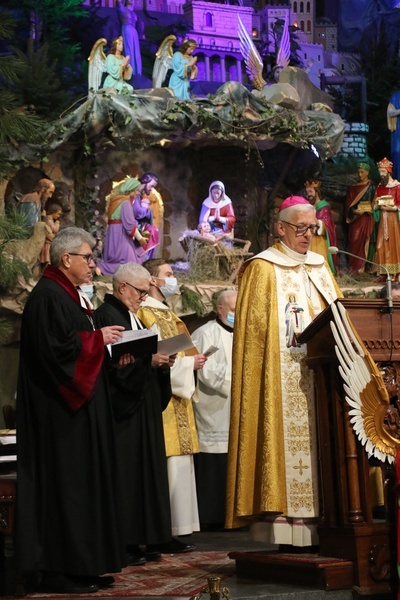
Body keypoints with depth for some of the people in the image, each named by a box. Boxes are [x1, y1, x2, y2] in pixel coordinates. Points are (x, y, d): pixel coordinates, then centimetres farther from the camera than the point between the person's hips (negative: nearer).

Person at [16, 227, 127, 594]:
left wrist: (110, 349, 9)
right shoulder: (48, 296, -14)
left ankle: (81, 565, 15)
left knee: (84, 482, 11)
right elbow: (55, 347, -24)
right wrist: (98, 338, -14)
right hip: (59, 411, -11)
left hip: (80, 404, 11)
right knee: (65, 483, -8)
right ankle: (59, 571, -3)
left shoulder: (69, 295, 18)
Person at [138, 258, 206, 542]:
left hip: (177, 395, 10)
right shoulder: (146, 313, -9)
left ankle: (178, 527, 11)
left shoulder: (167, 314, 22)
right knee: (169, 463, -12)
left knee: (180, 462, 8)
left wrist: (193, 360, 10)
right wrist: (189, 362, -11)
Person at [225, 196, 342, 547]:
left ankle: (321, 525, 4)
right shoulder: (263, 269, 0)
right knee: (288, 446, -10)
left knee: (320, 445, 2)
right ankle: (289, 532, -8)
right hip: (284, 377, -6)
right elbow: (255, 329, -6)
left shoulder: (320, 267, 19)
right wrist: (306, 341, -16)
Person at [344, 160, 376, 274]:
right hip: (355, 218, 3)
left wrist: (365, 210, -12)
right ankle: (353, 267, -2)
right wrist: (354, 210, -9)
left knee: (364, 241, -6)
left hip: (366, 218, -3)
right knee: (354, 241, -4)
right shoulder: (353, 187, 13)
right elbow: (348, 203, 9)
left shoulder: (372, 186, 3)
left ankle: (361, 266, -5)